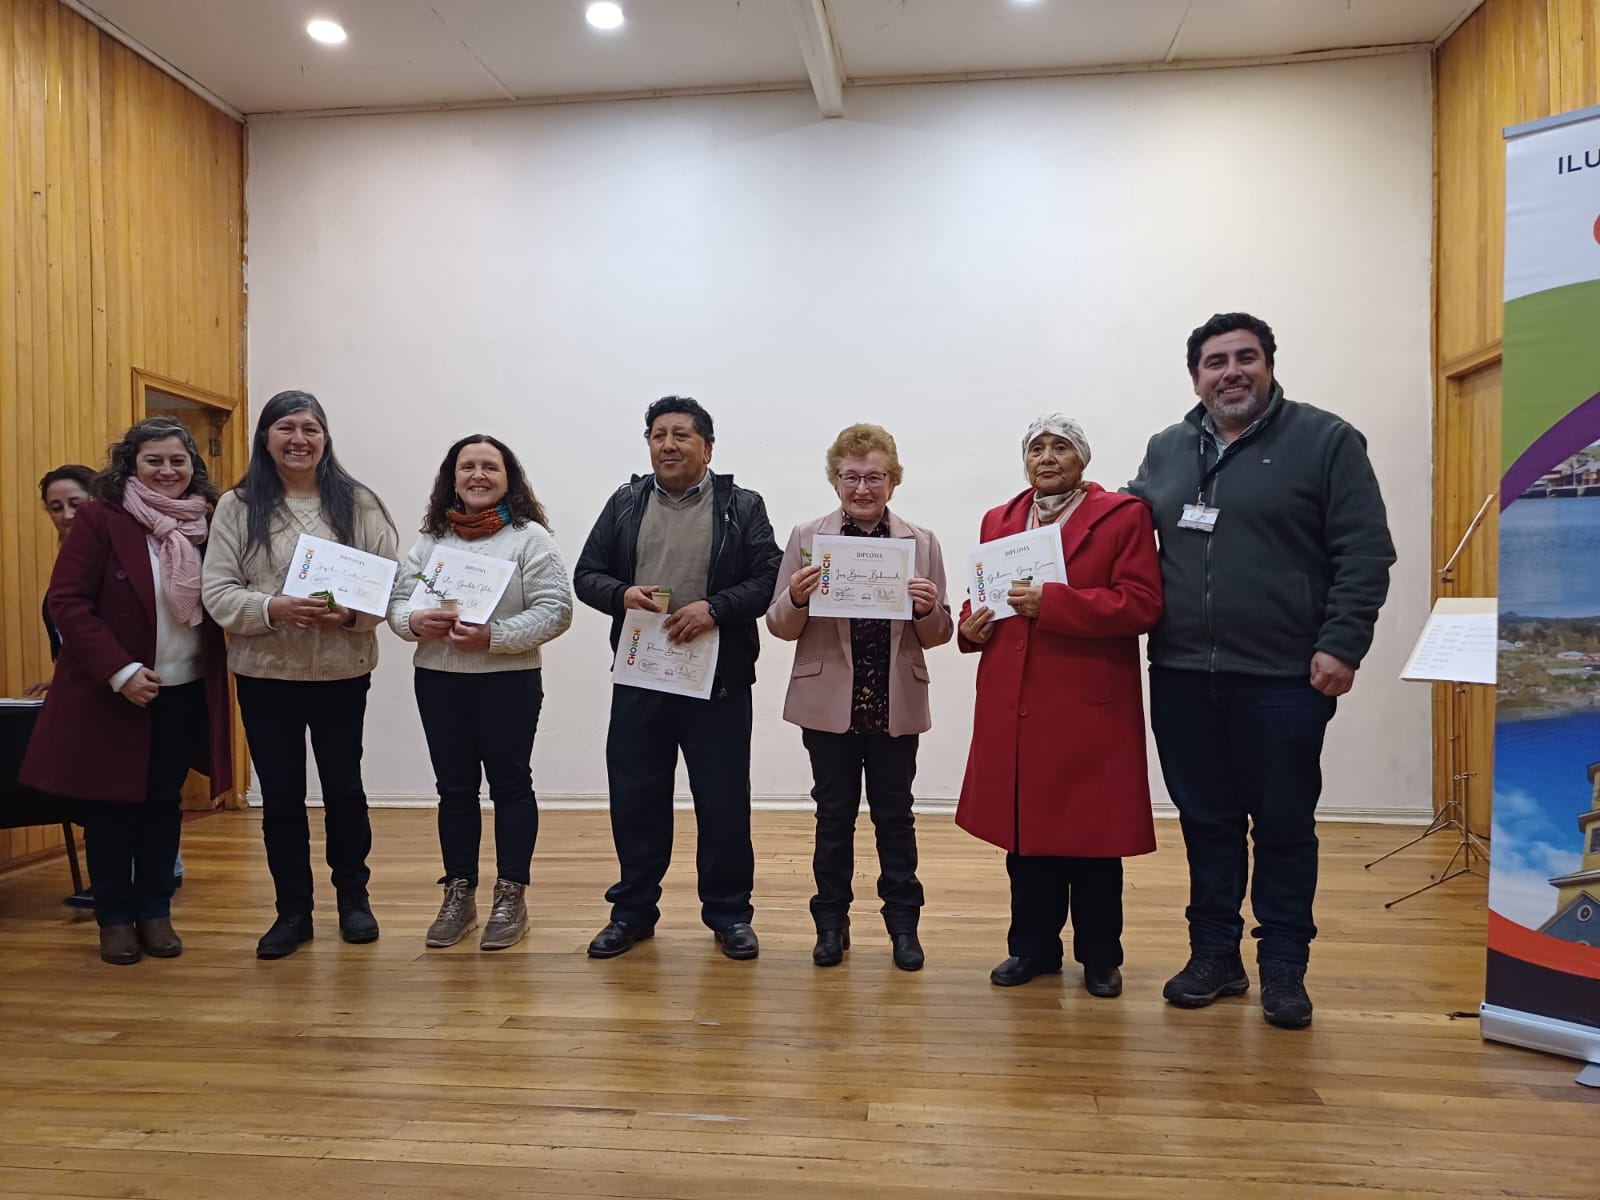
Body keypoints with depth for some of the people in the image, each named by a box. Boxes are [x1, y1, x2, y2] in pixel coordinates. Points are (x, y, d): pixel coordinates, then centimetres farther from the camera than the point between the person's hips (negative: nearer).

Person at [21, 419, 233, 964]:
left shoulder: (208, 525, 4)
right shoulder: (99, 519, -9)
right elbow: (67, 601, -12)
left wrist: (218, 670, -3)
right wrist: (120, 671, -19)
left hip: (186, 693, 3)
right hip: (110, 694, -3)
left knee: (164, 804, 12)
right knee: (110, 807, 8)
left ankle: (155, 912, 25)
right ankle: (114, 918, 22)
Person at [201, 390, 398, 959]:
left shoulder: (359, 502, 0)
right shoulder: (237, 507, 1)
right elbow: (218, 591, -3)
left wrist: (352, 613, -20)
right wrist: (272, 608, -21)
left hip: (342, 671, 0)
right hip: (264, 673, 1)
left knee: (344, 788, 10)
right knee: (280, 795, 9)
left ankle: (353, 898, 29)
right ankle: (292, 911, 24)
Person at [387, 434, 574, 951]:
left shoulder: (530, 537, -6)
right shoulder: (431, 539, 8)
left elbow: (555, 610, -13)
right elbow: (397, 599, 9)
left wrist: (493, 636, -22)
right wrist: (414, 621, -14)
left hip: (508, 681, -4)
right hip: (438, 680, 5)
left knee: (510, 785, 6)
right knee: (454, 788, 12)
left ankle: (510, 898, 17)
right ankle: (459, 896, 25)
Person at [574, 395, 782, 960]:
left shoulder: (742, 507, 1)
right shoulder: (625, 504, 9)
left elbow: (769, 579, -5)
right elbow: (586, 575, 8)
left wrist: (715, 607, -20)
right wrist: (621, 594, -13)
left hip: (718, 681, -2)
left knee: (724, 803, 6)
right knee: (634, 799, 10)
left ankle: (729, 913, 23)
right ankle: (633, 911, 27)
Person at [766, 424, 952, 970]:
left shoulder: (922, 543, 3)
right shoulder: (806, 538, 0)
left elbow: (937, 635, 4)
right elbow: (781, 627, 2)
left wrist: (928, 609, -18)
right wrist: (796, 599, -19)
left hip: (896, 705, 1)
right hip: (829, 704, 0)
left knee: (895, 816, 12)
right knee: (834, 814, 11)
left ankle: (903, 922, 26)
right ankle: (831, 922, 26)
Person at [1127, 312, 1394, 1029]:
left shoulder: (1325, 441, 0)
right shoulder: (1165, 452, 13)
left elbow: (1365, 554, -5)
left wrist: (1341, 646, -13)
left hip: (1284, 677, -4)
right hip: (1183, 676, 4)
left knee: (1284, 826, 7)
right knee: (1206, 822, 12)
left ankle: (1283, 967, 21)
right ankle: (1214, 955, 26)